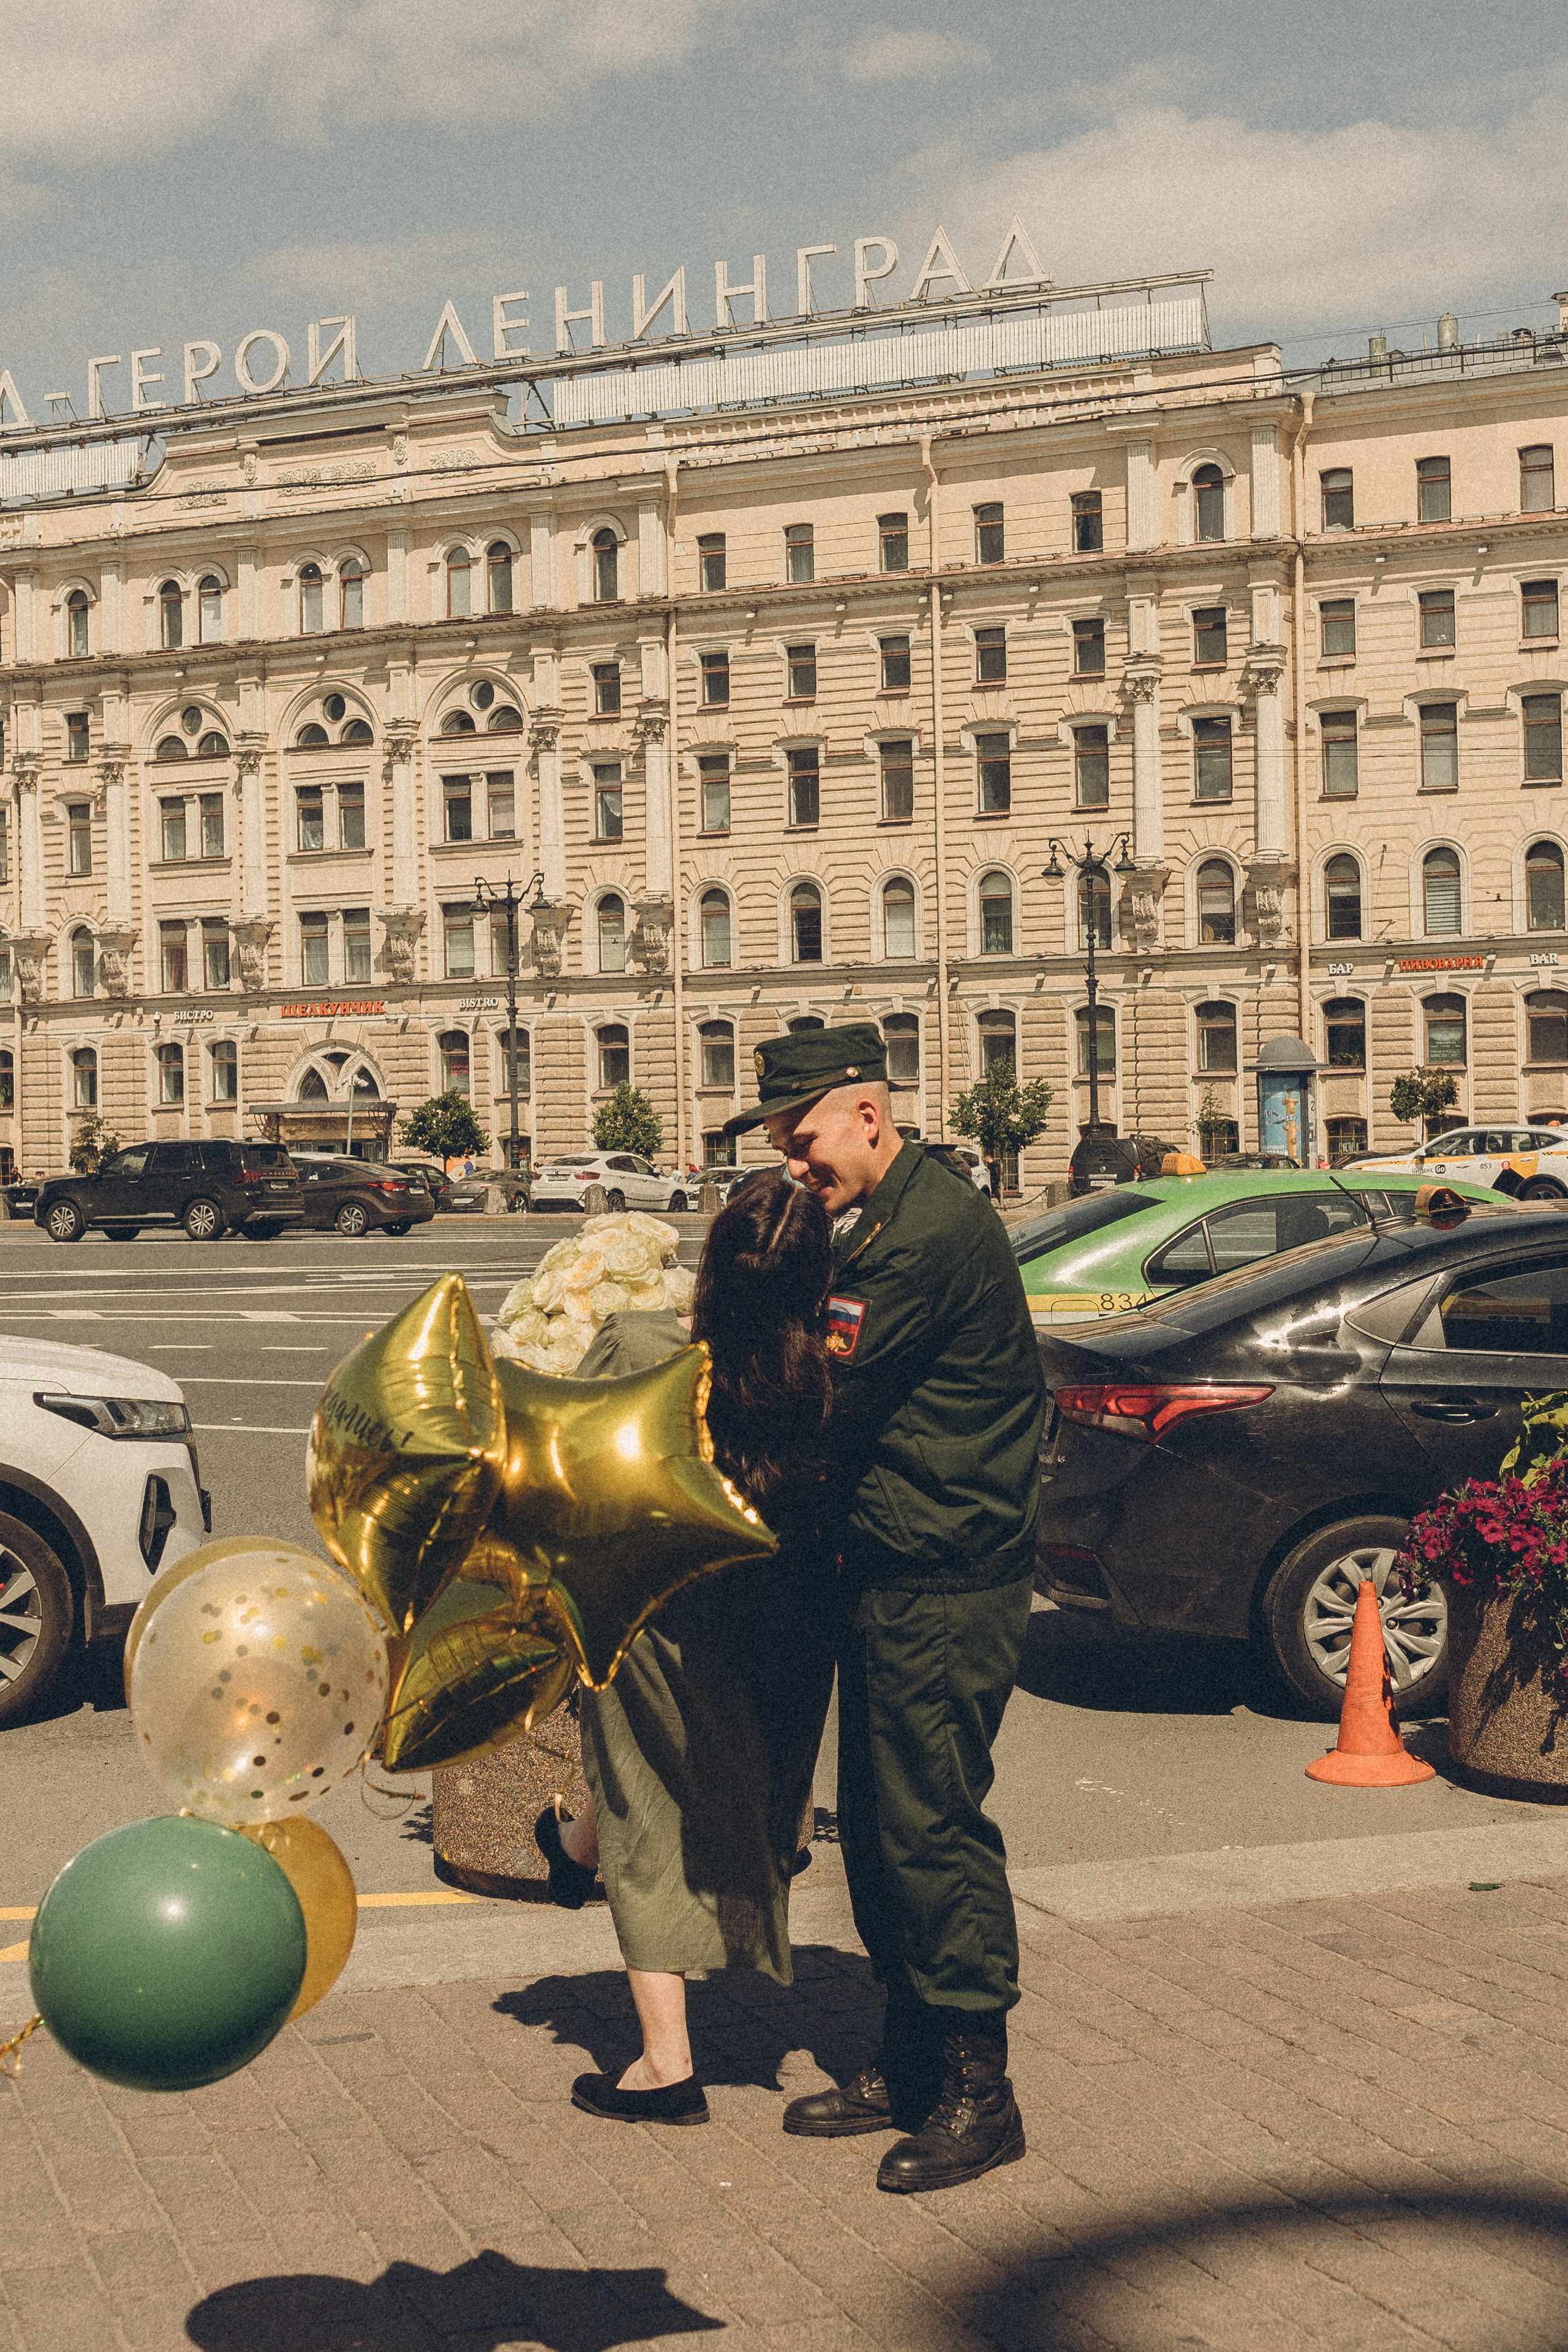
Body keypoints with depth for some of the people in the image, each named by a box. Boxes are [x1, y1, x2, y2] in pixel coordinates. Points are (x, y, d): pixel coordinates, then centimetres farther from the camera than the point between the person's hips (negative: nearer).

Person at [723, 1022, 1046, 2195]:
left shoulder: (934, 1232, -19)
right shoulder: (882, 1226, 15)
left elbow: (822, 1404, -18)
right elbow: (831, 1392, 17)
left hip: (946, 1582, -10)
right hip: (893, 1573, 10)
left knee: (932, 1825, -5)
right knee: (879, 1825, 14)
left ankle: (978, 2092, 6)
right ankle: (909, 2064, 26)